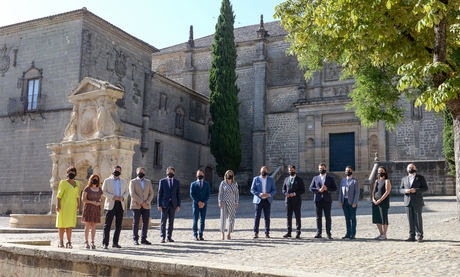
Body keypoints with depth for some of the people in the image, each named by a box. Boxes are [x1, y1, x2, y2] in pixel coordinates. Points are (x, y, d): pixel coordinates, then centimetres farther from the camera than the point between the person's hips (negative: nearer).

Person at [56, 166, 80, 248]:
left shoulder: (77, 183, 12)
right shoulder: (63, 182, -3)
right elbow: (59, 194, -7)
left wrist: (78, 204, 6)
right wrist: (58, 204, -15)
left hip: (72, 206, 4)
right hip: (63, 205, -4)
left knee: (70, 224, 1)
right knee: (62, 223, 1)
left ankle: (69, 242, 2)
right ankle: (61, 242, 8)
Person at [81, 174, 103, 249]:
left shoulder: (99, 190, 8)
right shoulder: (87, 189, -4)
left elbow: (101, 199, 14)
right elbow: (83, 199, -6)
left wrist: (99, 203, -9)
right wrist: (91, 202, -19)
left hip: (96, 209, 3)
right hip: (88, 208, -3)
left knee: (93, 226, 4)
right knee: (87, 226, -4)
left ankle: (92, 242, 10)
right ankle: (86, 242, 5)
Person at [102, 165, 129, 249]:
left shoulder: (124, 181, 14)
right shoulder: (107, 181, 5)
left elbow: (127, 192, 17)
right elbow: (103, 191, -1)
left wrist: (123, 197, -5)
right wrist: (113, 197, -14)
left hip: (120, 205, 3)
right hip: (110, 205, -3)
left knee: (119, 225, 4)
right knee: (107, 225, -4)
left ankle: (115, 243, 12)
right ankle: (105, 243, 2)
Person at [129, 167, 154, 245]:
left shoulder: (148, 182, 14)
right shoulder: (133, 182, 3)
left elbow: (151, 193, 8)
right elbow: (132, 193, -8)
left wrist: (147, 202, -8)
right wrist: (141, 202, -13)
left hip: (146, 206, 3)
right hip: (136, 206, -3)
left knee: (146, 223, 1)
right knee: (136, 223, -2)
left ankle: (143, 239, 9)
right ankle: (135, 239, 6)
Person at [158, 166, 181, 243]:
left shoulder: (177, 182, 8)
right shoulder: (162, 181, 4)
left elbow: (178, 194, 7)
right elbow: (160, 193, 1)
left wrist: (178, 205, 0)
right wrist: (159, 205, -5)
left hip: (173, 204, 2)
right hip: (164, 204, -2)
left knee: (171, 222, 5)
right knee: (163, 221, -2)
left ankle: (169, 237, 12)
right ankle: (163, 237, 3)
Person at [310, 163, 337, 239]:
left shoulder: (330, 178, 10)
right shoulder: (315, 178, 12)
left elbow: (335, 188, 5)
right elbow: (311, 188, 6)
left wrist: (327, 188, -11)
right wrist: (318, 190, -11)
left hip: (327, 199, -1)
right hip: (318, 199, 1)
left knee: (328, 217, -2)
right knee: (318, 217, 2)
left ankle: (328, 233, 3)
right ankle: (319, 233, 6)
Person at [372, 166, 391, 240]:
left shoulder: (387, 181, -2)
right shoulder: (376, 181, 17)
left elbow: (387, 192, -11)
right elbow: (373, 191, 13)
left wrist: (380, 200, -16)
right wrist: (373, 199, -5)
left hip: (383, 203, -6)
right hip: (376, 203, 6)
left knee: (384, 219, -3)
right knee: (377, 220, 7)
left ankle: (384, 235, 4)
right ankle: (381, 234, 17)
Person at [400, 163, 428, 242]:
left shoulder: (420, 178, 5)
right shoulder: (404, 179, 16)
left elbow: (425, 188, -2)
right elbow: (400, 189, 14)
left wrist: (416, 190, -16)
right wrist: (405, 190, -9)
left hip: (417, 202, -3)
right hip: (408, 202, 3)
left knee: (418, 219, -4)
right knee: (410, 220, 3)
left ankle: (420, 236, 3)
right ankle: (412, 236, 7)